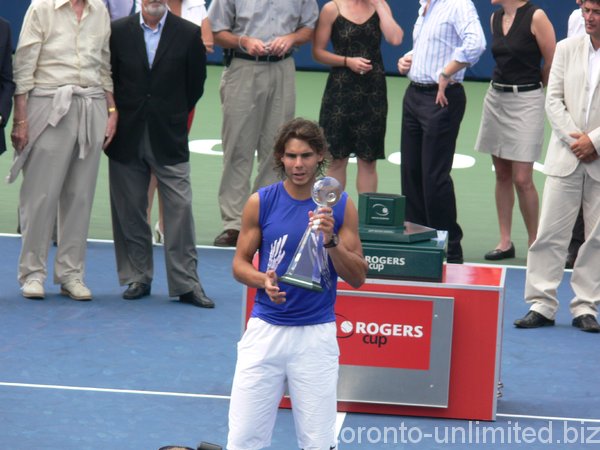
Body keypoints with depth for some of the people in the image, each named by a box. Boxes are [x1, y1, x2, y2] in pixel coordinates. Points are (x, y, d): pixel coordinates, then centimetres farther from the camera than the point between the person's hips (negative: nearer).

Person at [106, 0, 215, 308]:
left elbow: (196, 84, 6)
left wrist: (174, 117, 8)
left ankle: (186, 284, -1)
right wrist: (115, 118, 6)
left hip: (169, 139, -1)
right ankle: (137, 278, 17)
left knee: (180, 209, -6)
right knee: (130, 212, 6)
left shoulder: (189, 34, -1)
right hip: (128, 138, 1)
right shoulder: (118, 31, 2)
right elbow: (107, 78, 9)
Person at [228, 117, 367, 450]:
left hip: (317, 335, 0)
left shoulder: (341, 206, 0)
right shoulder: (260, 203, 0)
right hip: (265, 331, 0)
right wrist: (263, 280, -15)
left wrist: (331, 241, -16)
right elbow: (240, 263, 6)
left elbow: (358, 277, 1)